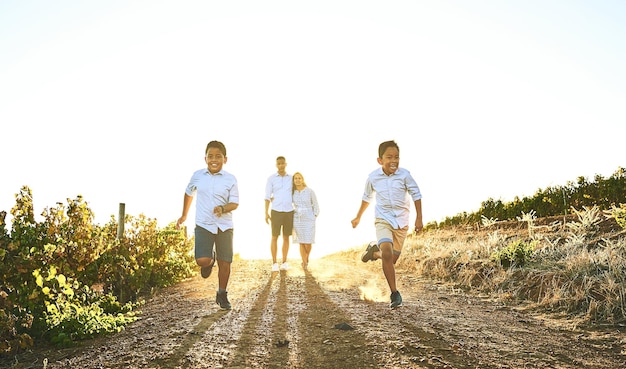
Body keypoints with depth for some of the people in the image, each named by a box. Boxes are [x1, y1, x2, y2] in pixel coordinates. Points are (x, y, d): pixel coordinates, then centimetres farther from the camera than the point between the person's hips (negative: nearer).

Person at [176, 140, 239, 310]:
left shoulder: (231, 179, -6)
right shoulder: (197, 175, 1)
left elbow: (235, 203, -6)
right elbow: (189, 193, 19)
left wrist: (223, 209, -27)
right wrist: (184, 215, 24)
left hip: (224, 226, 0)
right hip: (203, 225, 0)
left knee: (225, 262, 3)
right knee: (202, 261, -16)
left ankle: (222, 294, 26)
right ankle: (209, 262, 23)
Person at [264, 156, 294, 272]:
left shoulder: (291, 178, 8)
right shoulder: (271, 178, 2)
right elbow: (267, 197, 1)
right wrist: (266, 213, -5)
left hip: (289, 211, 2)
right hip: (276, 211, -2)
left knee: (286, 237, 7)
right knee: (274, 237, 0)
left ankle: (284, 262, 14)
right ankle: (274, 263, 5)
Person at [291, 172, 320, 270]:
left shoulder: (310, 191, -9)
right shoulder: (292, 192, -1)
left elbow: (316, 206, -1)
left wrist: (313, 219, -3)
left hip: (308, 220, -2)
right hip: (297, 220, 2)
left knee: (308, 243, -2)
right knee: (301, 243, 2)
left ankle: (306, 259, 27)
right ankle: (304, 262, 14)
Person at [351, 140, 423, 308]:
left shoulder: (404, 175, -13)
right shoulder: (373, 177, -7)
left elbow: (416, 194, -1)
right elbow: (367, 197, 11)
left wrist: (419, 218, -4)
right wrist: (358, 217, 21)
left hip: (401, 221, 1)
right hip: (383, 220, -1)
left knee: (392, 259, 9)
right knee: (387, 254, -23)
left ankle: (374, 250, 43)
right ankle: (395, 294, -13)